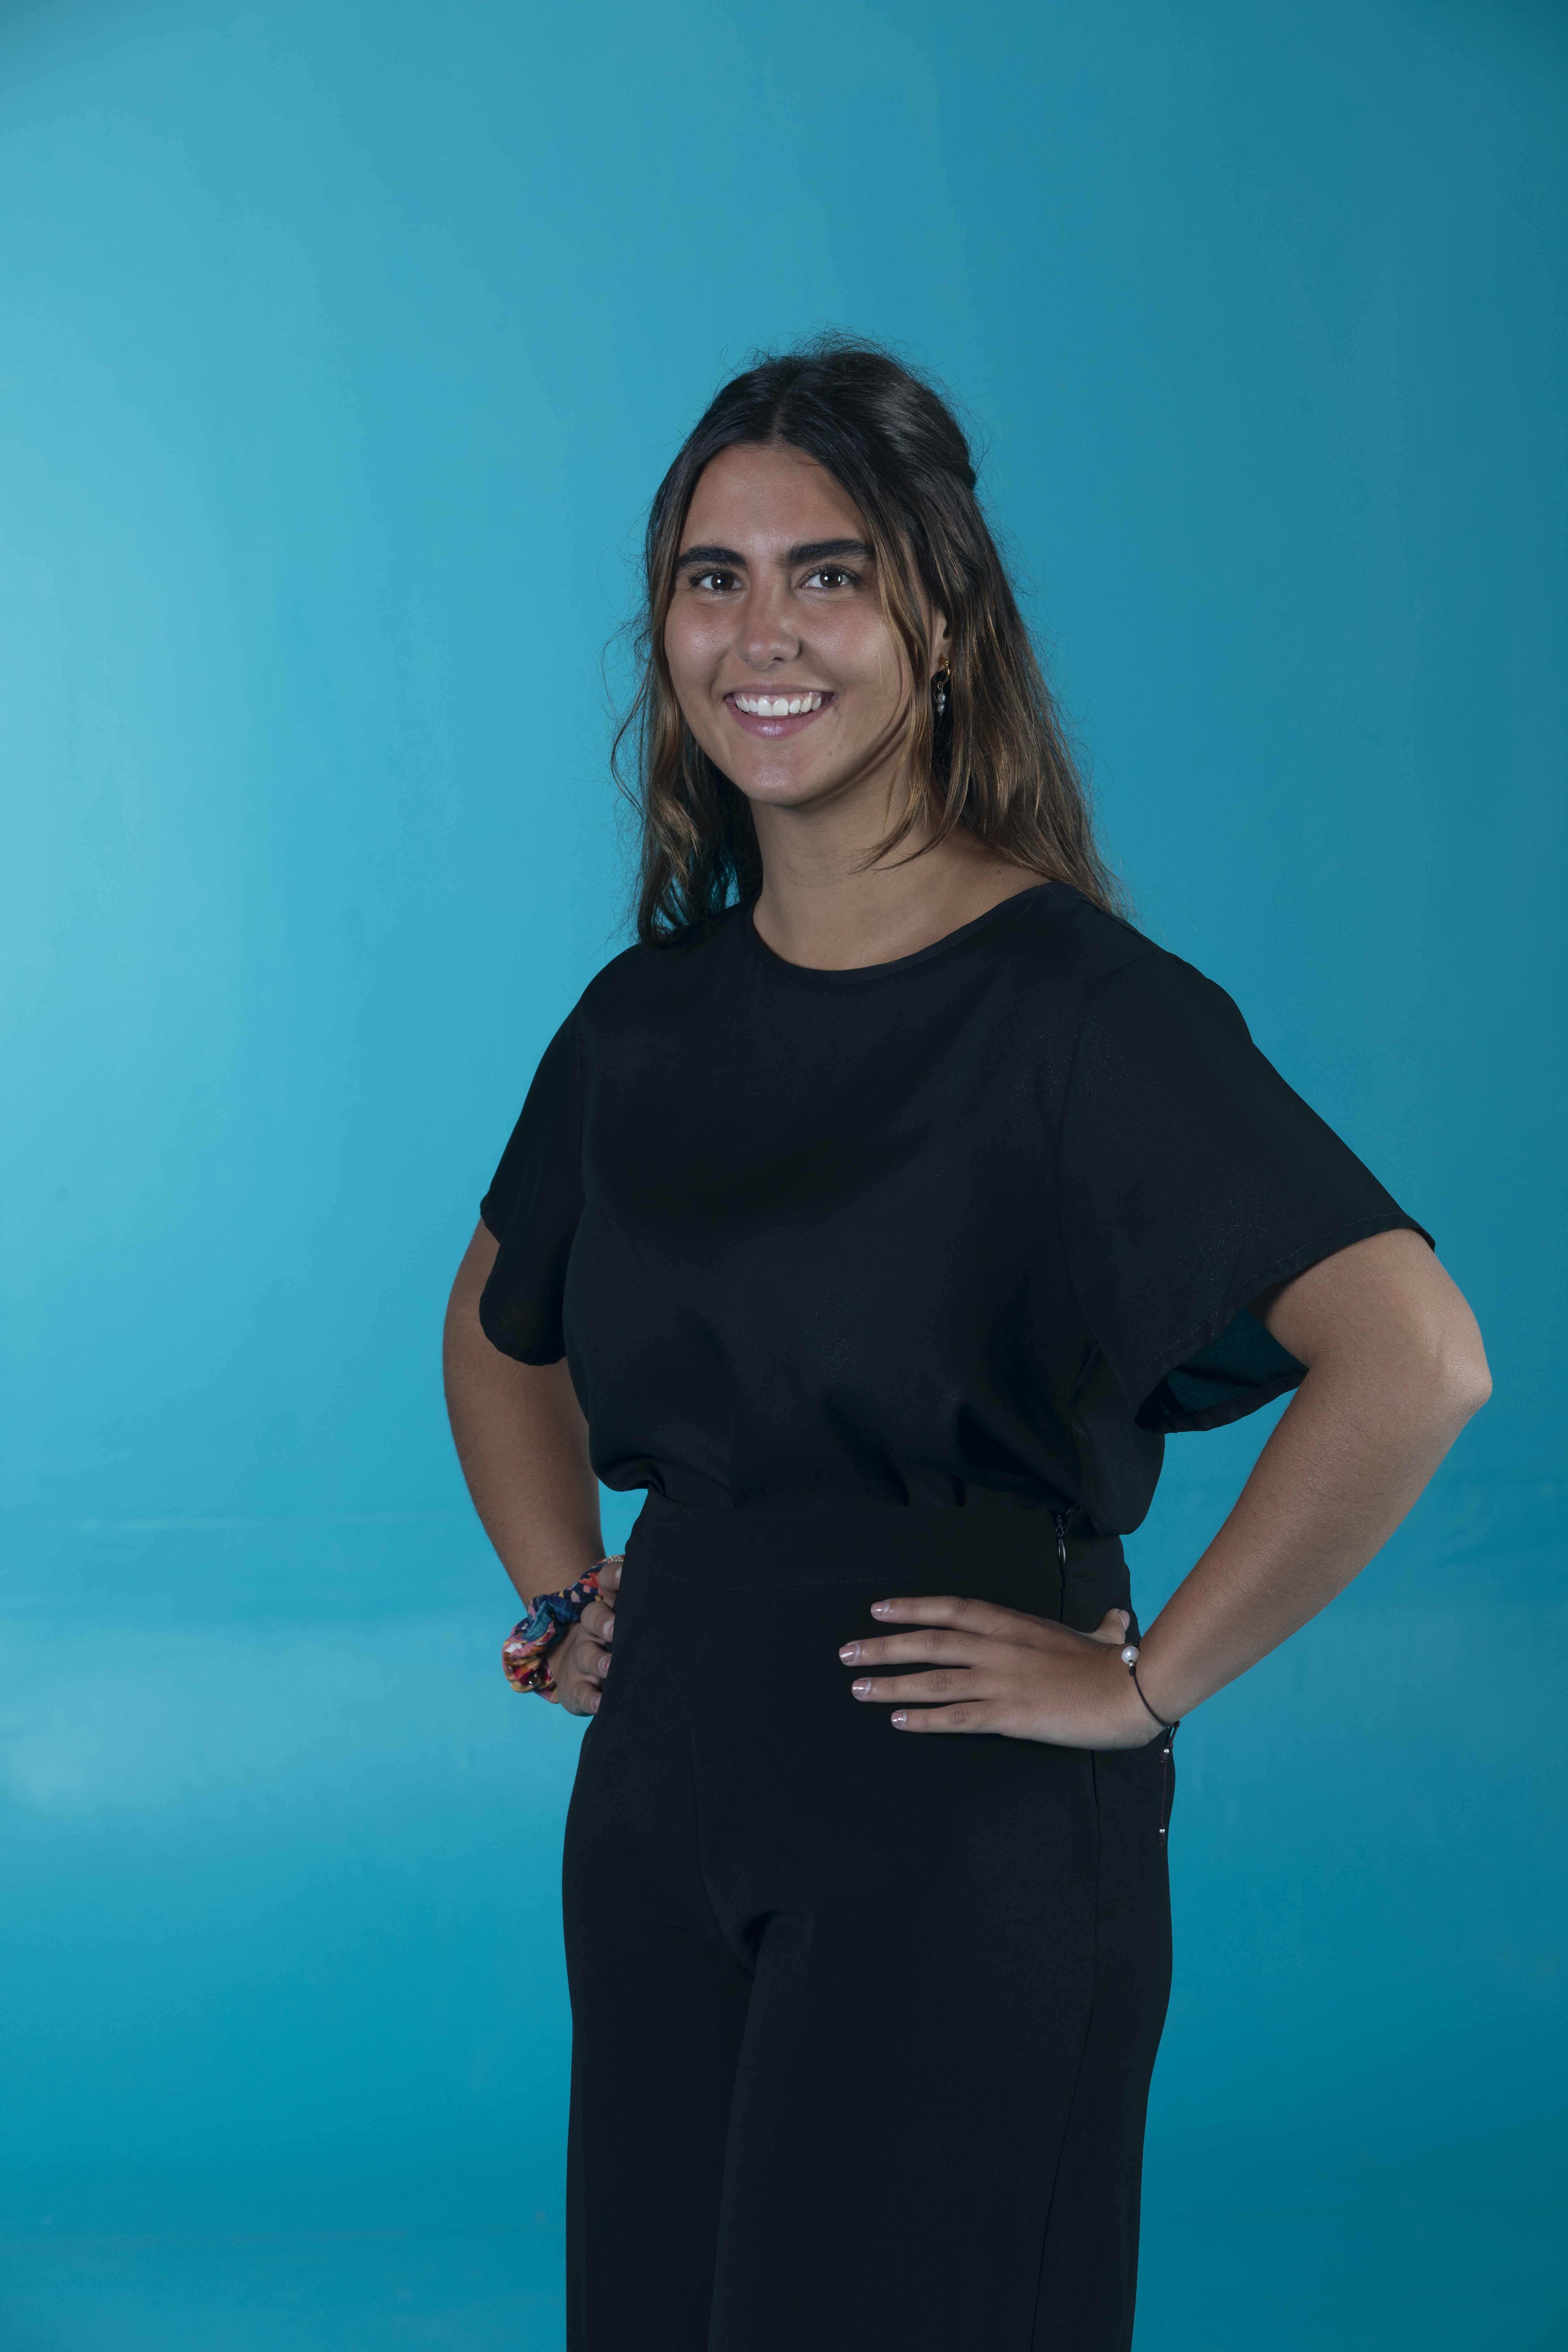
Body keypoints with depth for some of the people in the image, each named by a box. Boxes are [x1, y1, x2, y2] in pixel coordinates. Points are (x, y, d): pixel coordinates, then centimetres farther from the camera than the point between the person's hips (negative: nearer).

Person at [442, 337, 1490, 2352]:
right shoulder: (652, 1013, 7)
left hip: (960, 1830, -6)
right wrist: (563, 1601, 12)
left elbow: (1414, 1358, -23)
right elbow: (501, 1328, 26)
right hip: (664, 1808, 6)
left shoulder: (1076, 999, -13)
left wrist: (1148, 1680, -18)